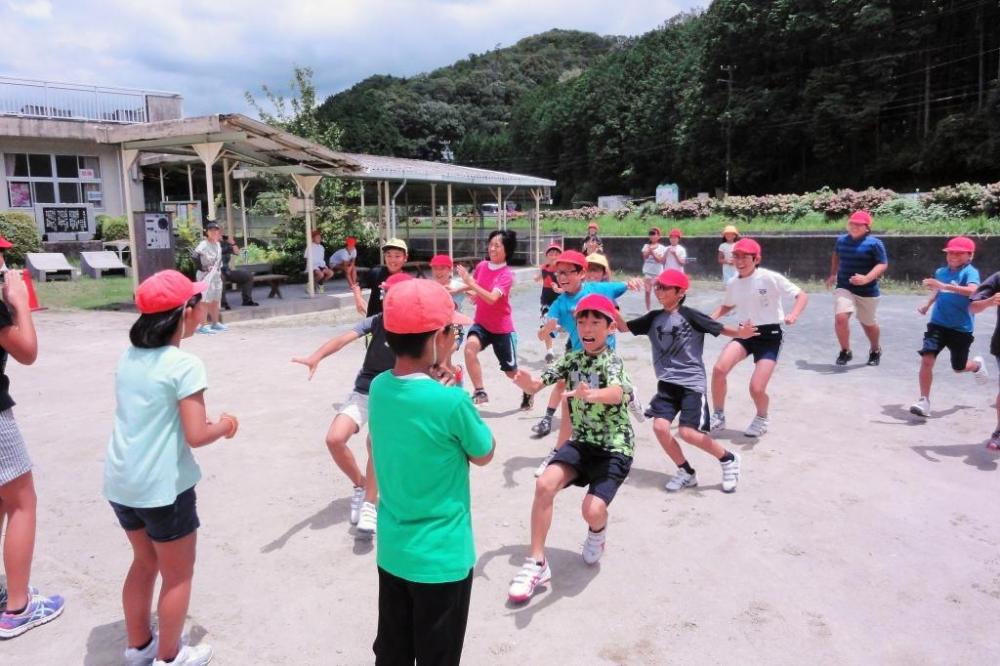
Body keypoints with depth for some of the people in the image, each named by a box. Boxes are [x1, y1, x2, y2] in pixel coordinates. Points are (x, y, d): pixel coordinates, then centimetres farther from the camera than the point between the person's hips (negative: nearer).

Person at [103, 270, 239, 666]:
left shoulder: (128, 357, 4)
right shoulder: (184, 364, -19)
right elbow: (195, 436, -22)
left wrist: (207, 422, 10)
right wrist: (222, 426, -2)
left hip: (120, 483, 8)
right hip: (162, 487, -7)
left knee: (144, 563, 26)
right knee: (177, 575, 13)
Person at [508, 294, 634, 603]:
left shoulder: (613, 362, -16)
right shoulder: (572, 359, 0)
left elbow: (617, 393, -39)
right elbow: (536, 385, -10)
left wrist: (592, 395, -62)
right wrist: (525, 381, -36)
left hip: (615, 448, -4)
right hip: (581, 441, 4)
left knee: (592, 509, -22)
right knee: (545, 484, -21)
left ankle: (597, 533, 19)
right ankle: (536, 563, -7)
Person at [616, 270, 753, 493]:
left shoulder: (690, 315, -8)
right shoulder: (653, 318, 7)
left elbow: (720, 328, -10)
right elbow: (624, 326, 8)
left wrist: (740, 333, -30)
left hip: (691, 382, -5)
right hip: (667, 383, 5)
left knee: (687, 432, -12)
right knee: (660, 427, -10)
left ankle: (728, 459, 15)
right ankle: (686, 472, 13)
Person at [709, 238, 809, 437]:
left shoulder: (771, 278, -15)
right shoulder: (732, 283, 1)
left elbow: (802, 295, -11)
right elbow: (727, 306, 21)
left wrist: (793, 315, -31)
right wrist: (710, 319, 2)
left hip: (769, 335, -4)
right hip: (745, 333, 4)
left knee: (756, 388, -13)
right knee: (719, 369, -20)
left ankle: (761, 418, 23)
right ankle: (718, 416, 1)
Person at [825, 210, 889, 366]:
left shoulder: (874, 243, -11)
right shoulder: (841, 240, 5)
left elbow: (883, 264, -14)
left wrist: (867, 279, -29)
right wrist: (833, 274, 21)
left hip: (867, 291, -2)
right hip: (844, 287, 2)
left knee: (868, 323, 15)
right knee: (840, 317, -20)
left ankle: (875, 350, 44)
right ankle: (845, 351, 0)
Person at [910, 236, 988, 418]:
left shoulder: (970, 272, -12)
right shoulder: (941, 271, 5)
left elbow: (972, 290, -34)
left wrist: (945, 285, -42)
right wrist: (927, 304, 14)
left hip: (961, 328, -3)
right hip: (938, 324, 3)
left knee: (959, 368, 14)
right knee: (927, 359, -15)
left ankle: (977, 364, 51)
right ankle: (924, 401, -8)